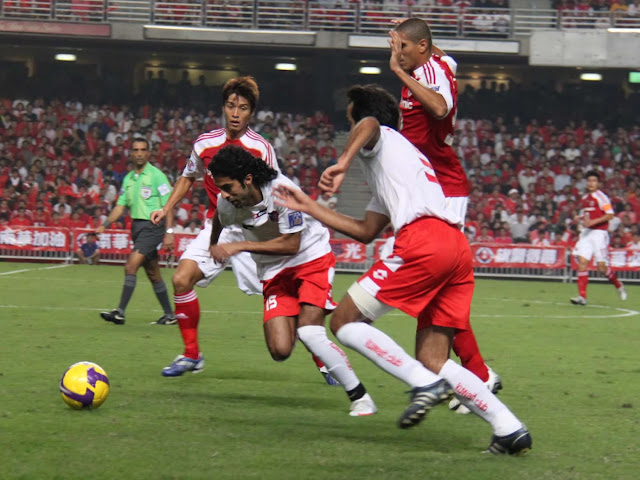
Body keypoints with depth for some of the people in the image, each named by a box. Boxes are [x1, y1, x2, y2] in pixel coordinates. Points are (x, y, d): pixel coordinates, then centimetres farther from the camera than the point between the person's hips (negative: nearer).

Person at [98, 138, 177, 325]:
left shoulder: (156, 175, -8)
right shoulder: (128, 179, 13)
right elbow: (120, 206, 15)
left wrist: (169, 232, -17)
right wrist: (105, 225, 2)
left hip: (152, 226, -7)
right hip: (137, 226, 7)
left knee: (131, 266, -16)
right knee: (153, 273, 10)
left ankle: (120, 312, -16)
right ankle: (169, 315, 19)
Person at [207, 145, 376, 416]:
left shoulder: (282, 190, -26)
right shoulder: (226, 203, -11)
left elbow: (291, 245, -24)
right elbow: (219, 220, 16)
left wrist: (240, 246, -26)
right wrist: (214, 249, 36)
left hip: (311, 259, -4)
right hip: (274, 272, 5)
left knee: (308, 333, -23)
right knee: (280, 350, -14)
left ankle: (360, 397, -10)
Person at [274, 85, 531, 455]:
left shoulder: (380, 140, 16)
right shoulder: (404, 156, 41)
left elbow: (369, 124, -14)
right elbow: (365, 232, 41)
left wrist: (343, 163, -27)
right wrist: (309, 207, 46)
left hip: (423, 240, -9)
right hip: (459, 248, 9)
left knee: (345, 321, 0)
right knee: (433, 362, 8)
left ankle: (425, 383, -16)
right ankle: (509, 428, -7)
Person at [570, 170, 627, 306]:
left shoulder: (601, 197, -8)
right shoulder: (584, 198, 15)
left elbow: (610, 214, -15)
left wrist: (593, 221, -21)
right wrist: (580, 218, 6)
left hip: (599, 233, -7)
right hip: (586, 233, 7)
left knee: (602, 266, -7)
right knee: (582, 262, -8)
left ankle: (619, 285, 20)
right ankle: (582, 296, -10)